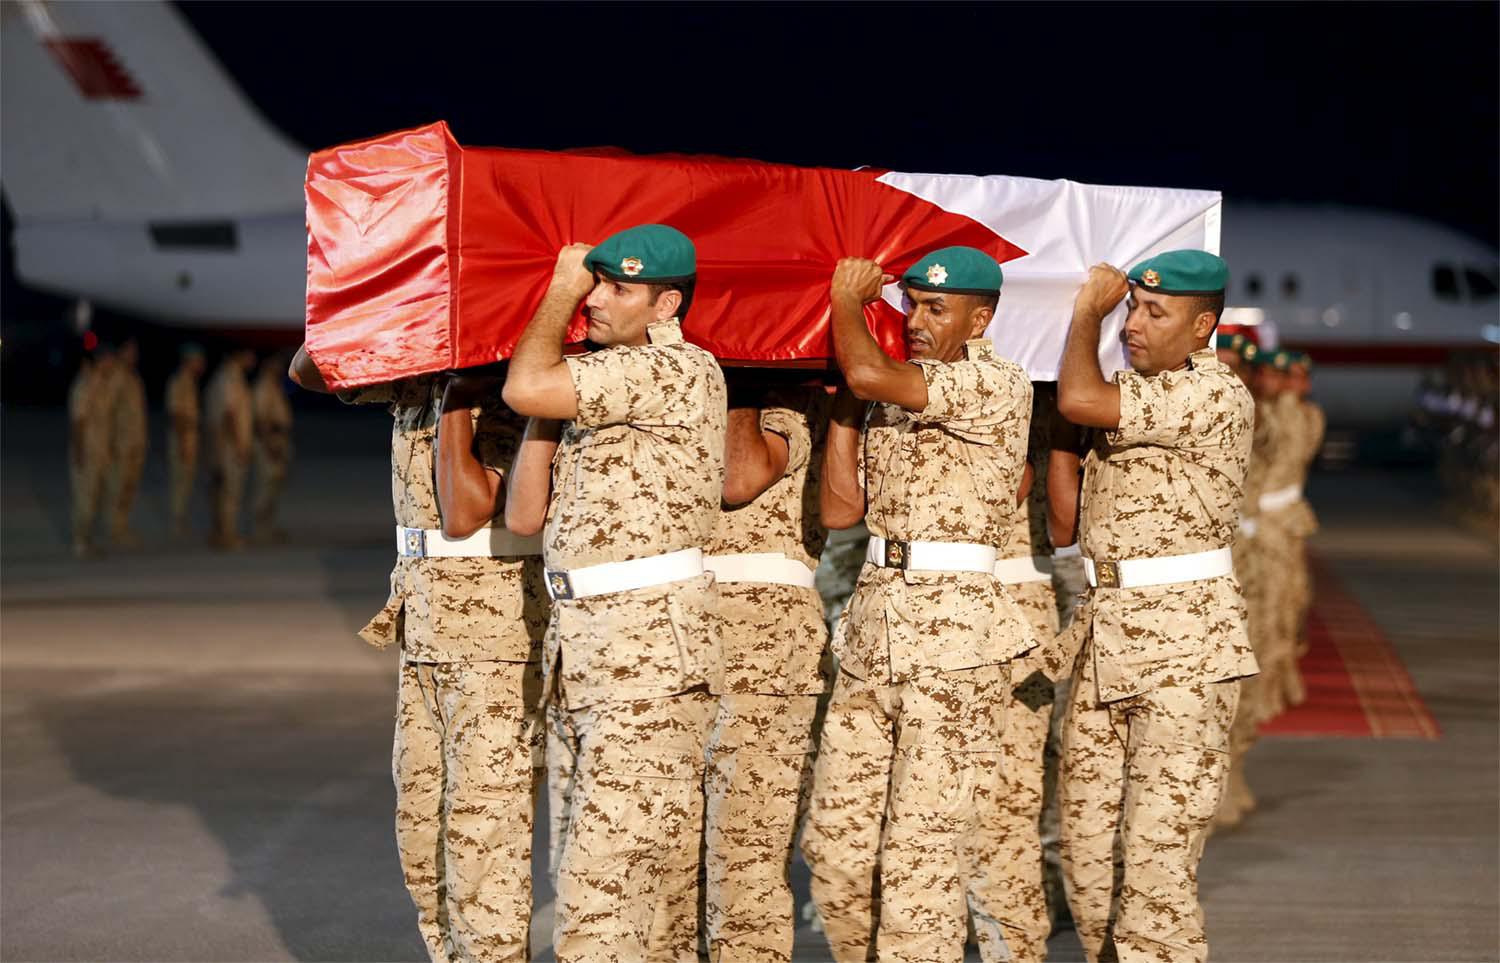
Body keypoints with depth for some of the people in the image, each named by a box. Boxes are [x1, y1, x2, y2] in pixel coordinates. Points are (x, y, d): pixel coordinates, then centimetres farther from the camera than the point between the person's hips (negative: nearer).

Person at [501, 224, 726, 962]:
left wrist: (558, 294, -1)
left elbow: (524, 389, -19)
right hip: (584, 642, 9)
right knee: (658, 866, 12)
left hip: (651, 647, -9)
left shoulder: (679, 370, -10)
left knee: (602, 870, -14)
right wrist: (560, 349, 10)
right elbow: (524, 514, 15)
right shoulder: (598, 387, 19)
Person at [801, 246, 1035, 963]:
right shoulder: (894, 397, 17)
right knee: (833, 842, 7)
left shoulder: (999, 386, -7)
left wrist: (846, 299, -2)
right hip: (872, 624, 7)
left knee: (922, 851, -7)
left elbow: (871, 374, -20)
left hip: (954, 632, -7)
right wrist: (843, 395, 8)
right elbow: (840, 508, 12)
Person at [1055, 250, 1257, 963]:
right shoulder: (1135, 389, 16)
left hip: (1183, 645, -9)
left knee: (1157, 850, -11)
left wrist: (1087, 309, -7)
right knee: (1085, 835, 8)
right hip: (1106, 632, 9)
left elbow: (1078, 399, -21)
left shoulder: (1213, 395, -13)